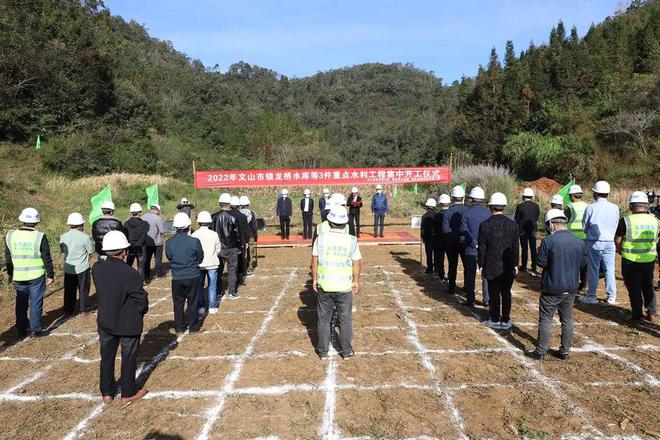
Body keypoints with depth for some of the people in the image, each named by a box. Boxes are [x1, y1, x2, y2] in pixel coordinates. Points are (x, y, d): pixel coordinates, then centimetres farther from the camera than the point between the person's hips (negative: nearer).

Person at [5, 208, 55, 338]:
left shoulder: (10, 236, -3)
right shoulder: (40, 237, -14)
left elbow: (8, 258, 7)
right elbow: (47, 259, -9)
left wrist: (10, 273, 20)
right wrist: (50, 275, 1)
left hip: (18, 277, 3)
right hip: (36, 276, -3)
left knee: (21, 303, 15)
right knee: (36, 303, 7)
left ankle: (22, 330, 23)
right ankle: (36, 329, 13)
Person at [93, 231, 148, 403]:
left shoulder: (97, 269, -12)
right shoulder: (131, 274, -27)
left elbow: (99, 293, 1)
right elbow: (141, 299, -18)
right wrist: (141, 311, 1)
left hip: (105, 322, 5)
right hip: (128, 324, -5)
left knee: (107, 357, 20)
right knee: (129, 359, 14)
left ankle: (107, 393, 34)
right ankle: (128, 393, 30)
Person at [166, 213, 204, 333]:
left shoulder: (169, 243, -11)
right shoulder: (194, 241, -16)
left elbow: (169, 257, 4)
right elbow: (200, 258, -3)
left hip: (177, 277, 1)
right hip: (193, 276, -1)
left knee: (178, 303, 15)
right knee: (192, 302, 13)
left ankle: (179, 327, 24)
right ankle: (193, 326, 23)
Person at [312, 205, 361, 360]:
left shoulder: (321, 238, -7)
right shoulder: (352, 240, -8)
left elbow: (314, 261, -1)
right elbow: (356, 264, -3)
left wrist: (314, 279, 12)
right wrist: (356, 282, 11)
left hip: (324, 286, 1)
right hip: (344, 287, -1)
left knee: (324, 319, 14)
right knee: (345, 320, 13)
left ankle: (323, 351, 24)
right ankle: (346, 352, 24)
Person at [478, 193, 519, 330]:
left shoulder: (484, 225, -11)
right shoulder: (512, 224, -5)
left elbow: (482, 248, -7)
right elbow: (516, 247, 0)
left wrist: (481, 265, 2)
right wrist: (515, 264, 10)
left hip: (492, 267, -2)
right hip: (509, 267, 2)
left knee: (494, 294, 8)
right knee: (506, 293, 11)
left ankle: (495, 320, 17)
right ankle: (505, 321, 18)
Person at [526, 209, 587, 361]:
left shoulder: (548, 241, -16)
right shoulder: (579, 242, -1)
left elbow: (541, 262, -12)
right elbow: (583, 263, 7)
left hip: (552, 288, -5)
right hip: (571, 288, 5)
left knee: (546, 320, 4)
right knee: (567, 319, 15)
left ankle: (540, 352, 10)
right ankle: (565, 351, 23)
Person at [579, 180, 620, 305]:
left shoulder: (591, 208, -11)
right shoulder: (615, 208, -1)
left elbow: (584, 226, -2)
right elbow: (616, 226, 9)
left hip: (594, 242, -3)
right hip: (609, 242, 3)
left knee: (593, 270, 5)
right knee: (609, 270, 10)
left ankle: (591, 296, 11)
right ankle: (611, 297, 17)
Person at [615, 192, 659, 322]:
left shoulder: (625, 221, -17)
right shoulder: (655, 221, -2)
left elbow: (617, 240, -10)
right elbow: (656, 240, 10)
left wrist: (620, 250, 10)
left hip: (631, 260, -4)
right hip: (650, 259, 4)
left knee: (634, 288, 7)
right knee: (648, 286, 20)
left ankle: (637, 315, 13)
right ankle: (651, 314, 22)